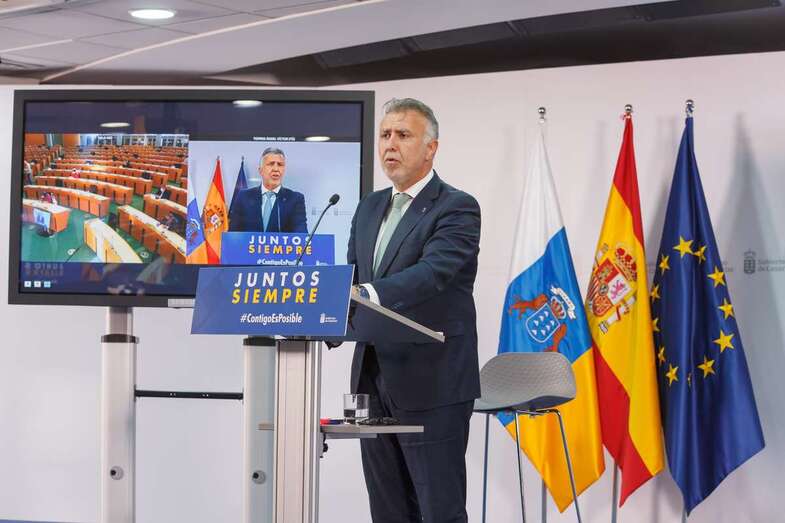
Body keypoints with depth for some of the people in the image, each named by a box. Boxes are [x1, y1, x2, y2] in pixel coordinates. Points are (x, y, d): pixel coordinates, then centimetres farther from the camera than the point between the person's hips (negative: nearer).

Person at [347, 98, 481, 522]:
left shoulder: (456, 209, -9)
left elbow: (433, 271, -24)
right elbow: (352, 275, 12)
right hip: (374, 381, 7)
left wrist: (368, 294, -39)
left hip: (432, 386, -7)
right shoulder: (370, 207, 15)